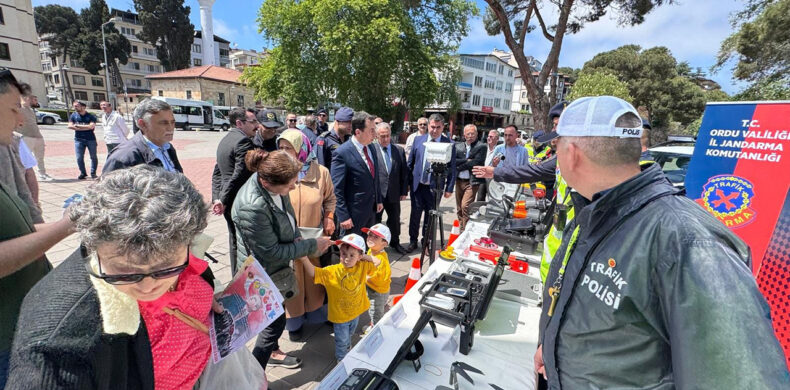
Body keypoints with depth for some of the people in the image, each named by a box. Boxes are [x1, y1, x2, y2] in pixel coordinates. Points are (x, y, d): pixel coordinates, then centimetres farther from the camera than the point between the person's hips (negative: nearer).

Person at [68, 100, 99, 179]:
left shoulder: (90, 116, -2)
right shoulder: (73, 115, 8)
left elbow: (91, 126, -15)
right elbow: (70, 126, -1)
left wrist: (78, 125, -8)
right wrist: (85, 127, -11)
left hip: (91, 139, -2)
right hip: (79, 140, 3)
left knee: (93, 157, 4)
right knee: (79, 158, 1)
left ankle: (93, 173, 15)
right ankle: (83, 173, 12)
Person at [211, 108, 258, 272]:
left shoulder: (225, 140, 14)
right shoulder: (244, 141, -17)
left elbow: (217, 173, 15)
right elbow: (240, 175, -23)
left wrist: (217, 198, 10)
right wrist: (223, 200, -14)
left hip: (228, 202, 9)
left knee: (234, 239, 19)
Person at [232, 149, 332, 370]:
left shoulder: (271, 183, -12)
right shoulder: (252, 207, -37)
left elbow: (287, 214, 8)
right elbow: (272, 252, -27)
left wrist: (296, 237, -9)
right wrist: (312, 246, -20)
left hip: (276, 268, 8)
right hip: (263, 275, -8)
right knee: (276, 321, 8)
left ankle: (272, 352, 52)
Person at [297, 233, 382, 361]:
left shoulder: (362, 267, -16)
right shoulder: (332, 271, -27)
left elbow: (377, 262, -5)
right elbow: (313, 273, -35)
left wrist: (365, 257, -17)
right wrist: (304, 258, -48)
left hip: (356, 311, 4)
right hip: (340, 314, -4)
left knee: (349, 334, 33)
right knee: (342, 339, 20)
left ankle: (348, 349, 64)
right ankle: (341, 358, 50)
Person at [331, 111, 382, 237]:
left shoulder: (371, 148, 5)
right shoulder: (342, 153, -19)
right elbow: (337, 189, -18)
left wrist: (378, 200, 15)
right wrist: (343, 216, -19)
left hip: (372, 210, 7)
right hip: (354, 213, -7)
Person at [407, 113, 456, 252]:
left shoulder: (449, 144, -6)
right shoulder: (418, 140, 2)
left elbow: (452, 168, -2)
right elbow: (410, 162, 9)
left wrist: (449, 188, -3)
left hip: (435, 187, -2)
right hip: (417, 185, 2)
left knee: (430, 216, 11)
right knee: (415, 214, 11)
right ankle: (413, 240, 28)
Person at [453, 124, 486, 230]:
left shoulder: (481, 147, -2)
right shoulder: (458, 146, 11)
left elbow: (475, 163, -12)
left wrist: (459, 167, -7)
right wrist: (466, 161, -13)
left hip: (472, 181, -5)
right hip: (459, 181, 5)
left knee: (465, 206, -18)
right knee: (459, 208, 11)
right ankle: (461, 230, 24)